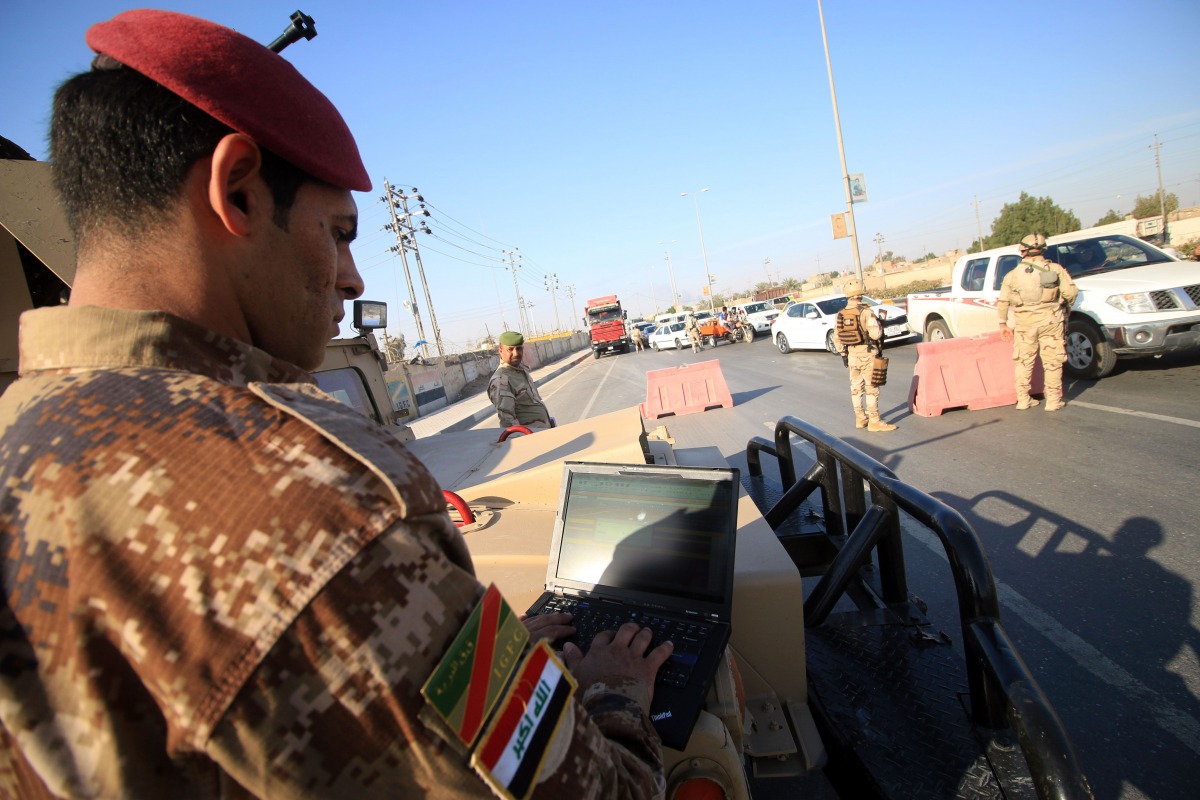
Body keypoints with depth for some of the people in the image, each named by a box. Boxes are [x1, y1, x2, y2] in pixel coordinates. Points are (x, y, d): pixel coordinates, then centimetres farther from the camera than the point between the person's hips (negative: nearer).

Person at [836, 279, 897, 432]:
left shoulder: (841, 314, 4)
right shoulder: (865, 311, -16)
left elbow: (838, 337, 9)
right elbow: (875, 333, -22)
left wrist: (843, 354, 19)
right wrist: (879, 325, -1)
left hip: (851, 355, 6)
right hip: (867, 354, -6)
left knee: (856, 387, 13)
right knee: (871, 388, -2)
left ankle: (860, 418, 22)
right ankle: (874, 421, 0)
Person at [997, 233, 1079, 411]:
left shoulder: (1013, 274, 5)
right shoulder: (1055, 269, 0)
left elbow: (1002, 301, 4)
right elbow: (1071, 291, -7)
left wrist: (1003, 324, 13)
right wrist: (1065, 307, 13)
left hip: (1024, 323, 1)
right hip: (1050, 321, -1)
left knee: (1024, 362, 11)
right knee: (1052, 362, 6)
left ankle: (1023, 399, 14)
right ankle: (1053, 400, 9)